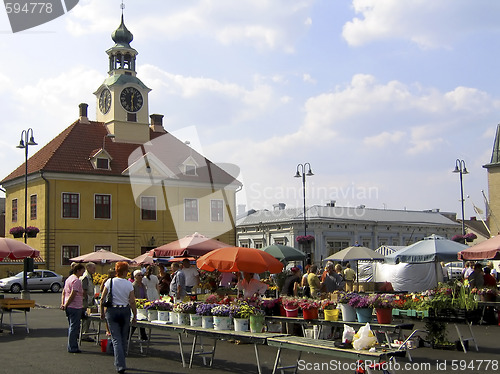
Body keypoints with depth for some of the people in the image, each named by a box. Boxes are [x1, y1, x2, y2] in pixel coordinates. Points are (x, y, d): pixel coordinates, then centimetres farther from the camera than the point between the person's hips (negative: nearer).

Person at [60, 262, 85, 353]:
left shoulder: (69, 278, 17)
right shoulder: (77, 280, -15)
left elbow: (64, 292, 18)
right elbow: (73, 294, -21)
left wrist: (63, 303, 11)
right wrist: (66, 305, -13)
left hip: (69, 307, 10)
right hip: (75, 307, -10)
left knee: (72, 327, 16)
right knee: (74, 328, -4)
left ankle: (71, 346, 22)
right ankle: (72, 348, -1)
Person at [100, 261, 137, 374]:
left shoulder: (109, 282, -3)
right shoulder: (128, 284, -5)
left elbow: (103, 299, -1)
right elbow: (132, 302, -5)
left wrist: (102, 312, 11)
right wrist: (135, 316, 4)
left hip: (112, 311, 0)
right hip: (125, 311, 0)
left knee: (116, 339, 0)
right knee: (123, 338, 15)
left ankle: (120, 365, -11)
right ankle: (120, 363, 25)